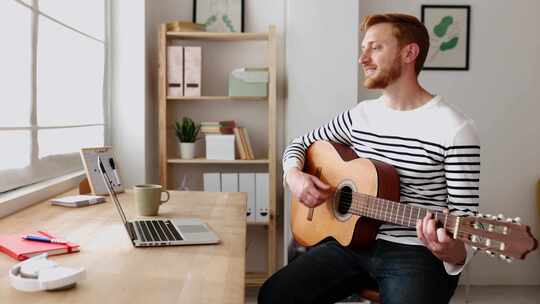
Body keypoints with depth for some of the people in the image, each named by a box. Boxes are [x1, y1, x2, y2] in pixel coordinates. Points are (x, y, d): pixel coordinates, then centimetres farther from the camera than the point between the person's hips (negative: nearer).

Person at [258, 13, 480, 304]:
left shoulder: (455, 129, -11)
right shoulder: (360, 115, 6)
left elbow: (464, 215, -10)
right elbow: (300, 144, 17)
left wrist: (453, 251, -32)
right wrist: (294, 175, -5)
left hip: (416, 253, -4)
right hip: (351, 240, 4)